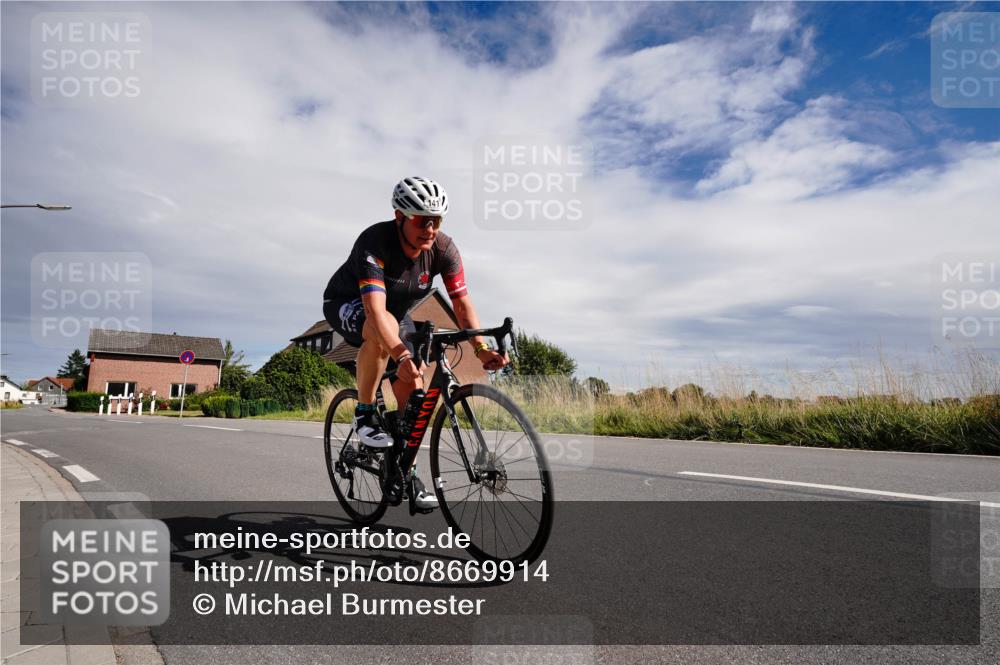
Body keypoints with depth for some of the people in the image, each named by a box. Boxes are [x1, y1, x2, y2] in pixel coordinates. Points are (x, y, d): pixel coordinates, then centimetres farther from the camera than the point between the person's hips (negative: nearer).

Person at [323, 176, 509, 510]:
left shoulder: (444, 248, -21)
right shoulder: (374, 242, -35)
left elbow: (462, 302, -23)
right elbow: (376, 310, -46)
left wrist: (481, 349, -38)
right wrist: (401, 354, -60)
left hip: (398, 310, 5)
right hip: (346, 304, -5)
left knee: (412, 385, -9)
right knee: (383, 329, -40)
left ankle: (403, 472, 7)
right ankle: (364, 414, -19)